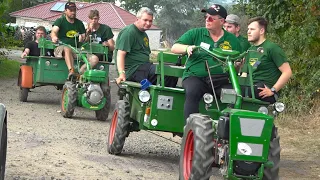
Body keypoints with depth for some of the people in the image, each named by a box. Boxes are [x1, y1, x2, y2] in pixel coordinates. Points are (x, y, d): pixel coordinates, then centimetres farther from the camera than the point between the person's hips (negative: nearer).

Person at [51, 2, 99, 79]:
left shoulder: (79, 23, 20)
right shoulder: (60, 21, 6)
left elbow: (84, 37, 20)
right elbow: (54, 31, -12)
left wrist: (82, 38, -5)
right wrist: (54, 37, -36)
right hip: (61, 48, -5)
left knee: (94, 59, -18)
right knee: (67, 49, -42)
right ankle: (71, 71, -57)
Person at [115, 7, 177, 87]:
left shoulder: (144, 35, 23)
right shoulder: (129, 32, -8)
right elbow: (120, 54, -17)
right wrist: (122, 74, -29)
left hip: (145, 66, 10)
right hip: (133, 69, -10)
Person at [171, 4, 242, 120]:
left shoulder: (232, 40, 14)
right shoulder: (196, 33, 10)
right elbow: (174, 48, 7)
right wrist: (187, 48, -14)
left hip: (221, 80, 1)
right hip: (195, 77, -1)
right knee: (192, 92, -35)